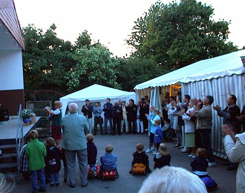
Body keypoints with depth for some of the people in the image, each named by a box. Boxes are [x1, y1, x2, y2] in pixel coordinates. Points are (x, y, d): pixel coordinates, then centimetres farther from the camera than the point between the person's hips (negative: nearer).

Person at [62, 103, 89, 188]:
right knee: (83, 163, 14)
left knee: (70, 164, 15)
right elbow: (87, 130, 0)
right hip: (81, 145, -1)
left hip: (68, 145, 1)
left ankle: (72, 182, 25)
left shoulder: (64, 119, -10)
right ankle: (84, 182, 25)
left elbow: (63, 131, 4)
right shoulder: (83, 118, -13)